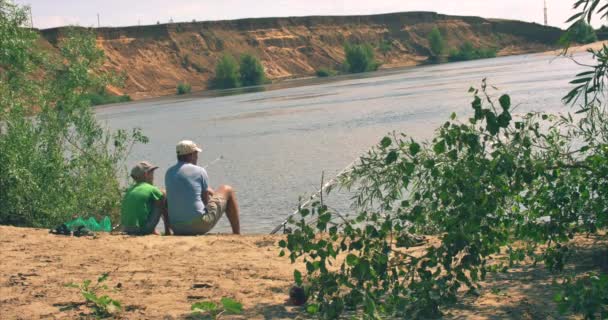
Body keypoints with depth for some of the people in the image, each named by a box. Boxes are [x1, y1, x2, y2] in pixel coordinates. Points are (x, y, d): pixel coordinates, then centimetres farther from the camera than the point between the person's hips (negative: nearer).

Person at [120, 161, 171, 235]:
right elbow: (165, 210, 7)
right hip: (142, 230, -7)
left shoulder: (129, 190, 15)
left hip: (126, 231, 7)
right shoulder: (152, 190, -2)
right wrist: (167, 230, 21)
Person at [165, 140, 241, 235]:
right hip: (200, 225, -6)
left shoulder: (168, 173, 8)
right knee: (227, 190, 15)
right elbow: (206, 198, 1)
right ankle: (237, 234, 18)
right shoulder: (199, 171, -6)